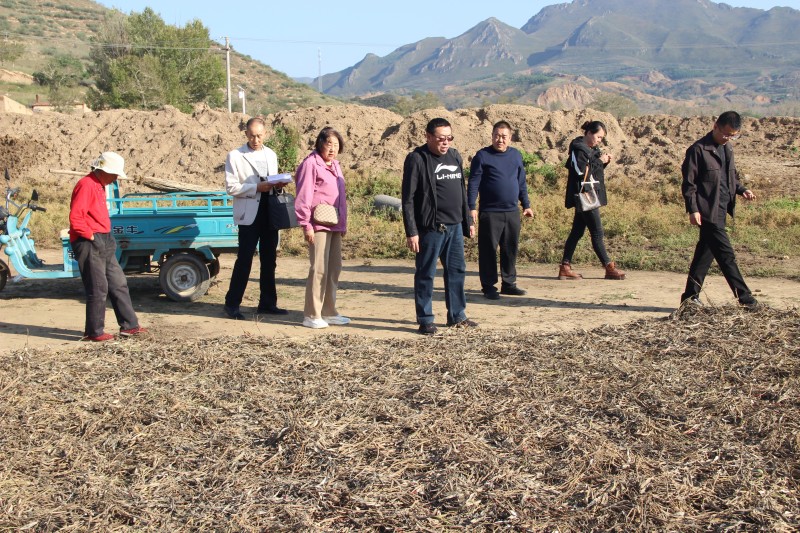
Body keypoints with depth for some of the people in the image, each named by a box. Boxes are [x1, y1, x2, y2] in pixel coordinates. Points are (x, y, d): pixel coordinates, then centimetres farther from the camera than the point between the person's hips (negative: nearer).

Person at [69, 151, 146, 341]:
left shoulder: (99, 186, 17)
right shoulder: (86, 185, -15)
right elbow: (75, 218, -22)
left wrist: (107, 237, 14)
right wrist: (91, 236, -18)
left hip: (103, 243, 10)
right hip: (89, 244, -10)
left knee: (119, 284, 11)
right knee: (98, 289, -5)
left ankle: (129, 325, 17)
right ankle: (94, 332, 6)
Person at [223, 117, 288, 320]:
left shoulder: (271, 155, 15)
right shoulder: (235, 156, -3)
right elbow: (231, 187, -9)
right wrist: (257, 187, -18)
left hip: (269, 213, 6)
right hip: (249, 215, -6)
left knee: (269, 259, 9)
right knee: (244, 259, -5)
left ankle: (267, 303, 18)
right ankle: (232, 303, 5)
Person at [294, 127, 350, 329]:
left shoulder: (334, 165, 18)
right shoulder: (311, 164, -8)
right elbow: (303, 197, -13)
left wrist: (343, 224, 21)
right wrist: (306, 225, -16)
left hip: (335, 226, 9)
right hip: (318, 226, -9)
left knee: (334, 269, 11)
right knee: (319, 270, -8)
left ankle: (329, 312, 20)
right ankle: (311, 315, 0)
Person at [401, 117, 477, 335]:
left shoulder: (455, 156, 12)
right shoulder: (417, 159, -9)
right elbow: (408, 199, -11)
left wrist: (468, 220, 19)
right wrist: (411, 232, -16)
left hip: (455, 226, 7)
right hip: (430, 228, -7)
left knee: (457, 270, 12)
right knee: (426, 275, 1)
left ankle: (457, 315, 24)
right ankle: (425, 320, 10)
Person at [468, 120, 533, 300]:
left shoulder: (516, 155, 11)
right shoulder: (483, 156, -4)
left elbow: (522, 183, 19)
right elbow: (473, 183, -6)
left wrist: (526, 205, 17)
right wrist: (471, 207, -13)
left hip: (512, 212, 5)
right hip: (490, 213, -5)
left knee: (511, 249, 10)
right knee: (488, 250, -1)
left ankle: (509, 283, 21)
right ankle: (489, 286, 8)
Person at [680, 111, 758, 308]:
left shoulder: (727, 150, 15)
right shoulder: (698, 150, -10)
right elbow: (689, 183, -12)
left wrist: (742, 190, 6)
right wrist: (693, 210, -18)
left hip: (721, 211, 8)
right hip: (707, 212, -8)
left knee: (706, 251, 12)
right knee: (726, 255, -6)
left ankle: (690, 296, 20)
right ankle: (746, 299, -3)